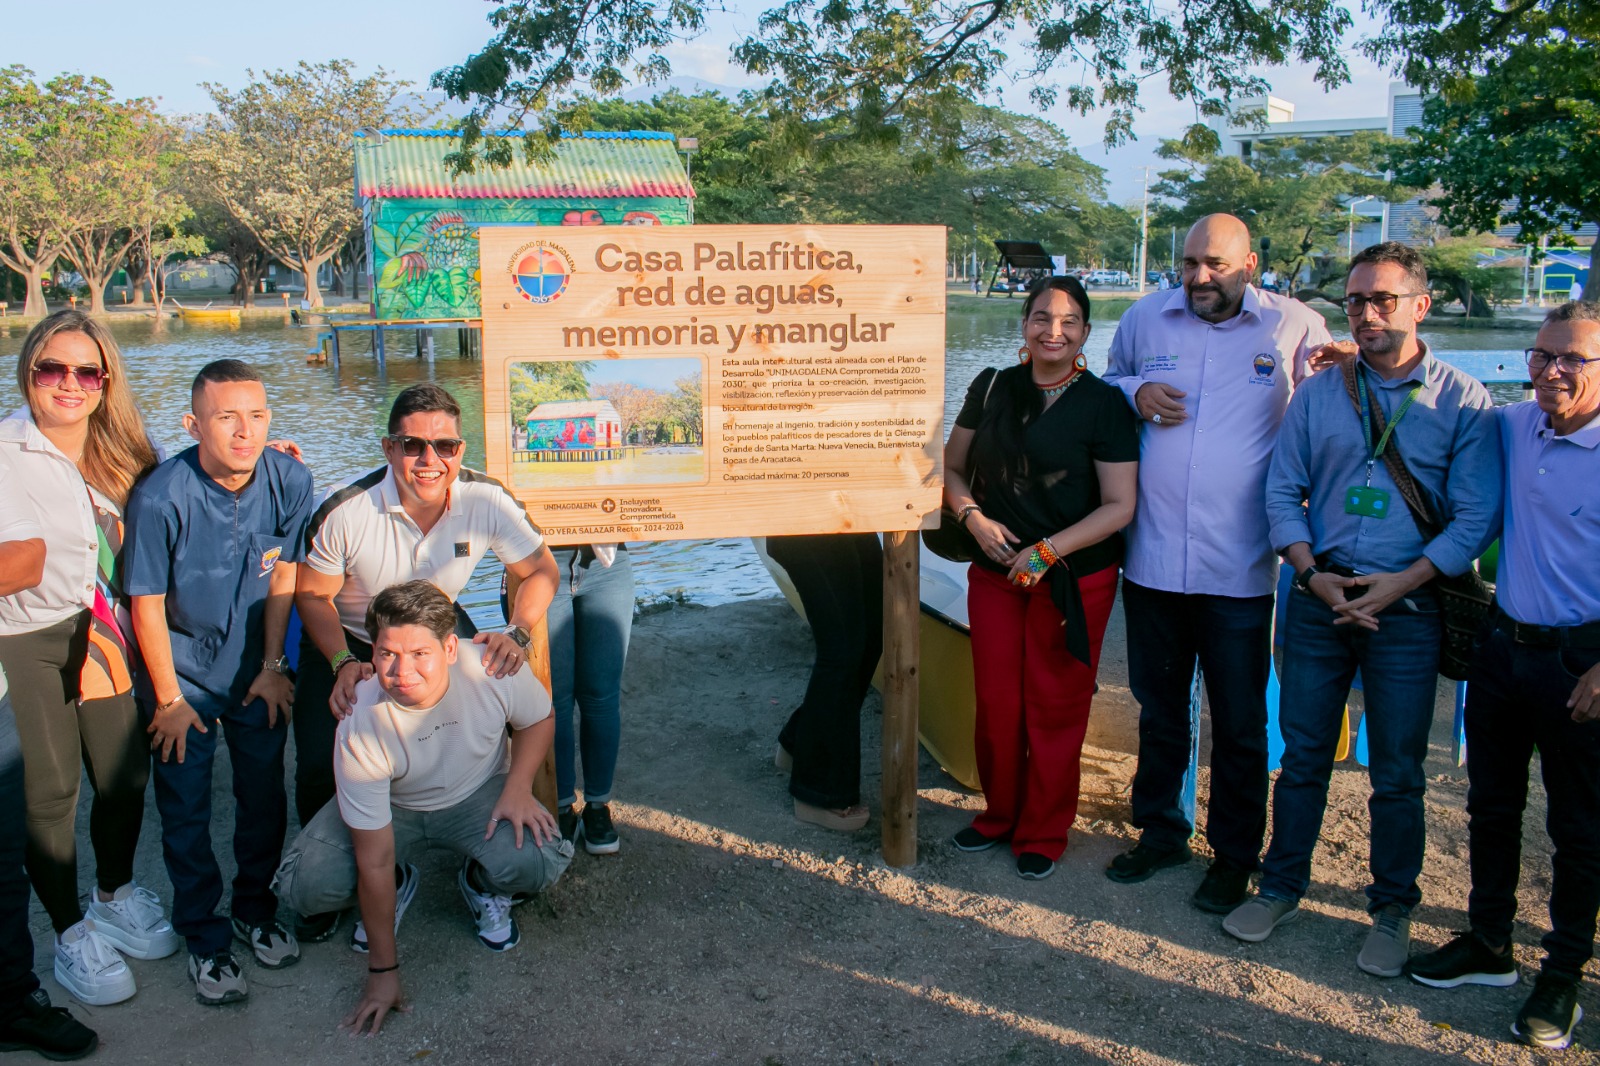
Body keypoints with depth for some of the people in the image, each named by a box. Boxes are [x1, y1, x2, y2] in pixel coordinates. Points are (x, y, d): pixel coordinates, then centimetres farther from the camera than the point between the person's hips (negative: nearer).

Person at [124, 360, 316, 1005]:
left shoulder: (290, 481, -15)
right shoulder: (160, 498, -25)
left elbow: (282, 575, -1)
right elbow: (147, 605, -15)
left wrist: (272, 667, 2)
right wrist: (170, 699, -8)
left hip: (255, 669, 3)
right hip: (183, 670, -3)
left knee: (264, 794, 10)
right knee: (185, 808, 4)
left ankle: (256, 910, 32)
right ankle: (204, 937, 22)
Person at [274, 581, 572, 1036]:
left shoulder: (493, 669, -30)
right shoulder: (361, 728, -31)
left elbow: (537, 720, -3)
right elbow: (374, 861, -23)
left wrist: (518, 789, -21)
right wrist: (383, 970, -17)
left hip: (479, 794, 0)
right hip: (390, 808, 0)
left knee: (540, 862, -29)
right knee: (306, 888, -22)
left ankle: (481, 885, 8)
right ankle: (397, 887, 12)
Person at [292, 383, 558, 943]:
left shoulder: (487, 500, -25)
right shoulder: (345, 513, -30)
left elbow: (540, 570, -11)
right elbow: (312, 594, -13)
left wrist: (517, 632, -27)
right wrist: (344, 663, -26)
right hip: (347, 641, -1)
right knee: (322, 766, -13)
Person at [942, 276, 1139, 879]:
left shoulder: (1102, 405, -7)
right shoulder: (992, 389, 4)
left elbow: (1119, 505, -10)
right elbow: (953, 468, 11)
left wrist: (1048, 551, -17)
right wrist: (974, 518, -8)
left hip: (1075, 580, -3)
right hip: (994, 573, 3)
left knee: (1054, 707, 6)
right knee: (995, 702, 10)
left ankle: (1043, 833, 24)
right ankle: (999, 813, 32)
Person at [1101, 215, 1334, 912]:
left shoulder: (1296, 327, -2)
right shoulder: (1146, 319, 5)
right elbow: (1106, 382, 18)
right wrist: (1134, 392, -4)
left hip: (1239, 567, -3)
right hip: (1151, 559, 3)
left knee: (1239, 724, 8)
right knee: (1159, 710, 17)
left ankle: (1234, 854, 26)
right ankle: (1160, 832, 35)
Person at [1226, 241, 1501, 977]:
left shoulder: (1464, 403, -3)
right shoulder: (1318, 394, 6)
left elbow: (1477, 518, -6)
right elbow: (1282, 492, 5)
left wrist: (1399, 584, -14)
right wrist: (1312, 573, -7)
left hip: (1406, 608, -2)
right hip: (1320, 598, 2)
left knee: (1397, 772, 7)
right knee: (1302, 754, 10)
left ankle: (1392, 911, 24)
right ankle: (1281, 887, 26)